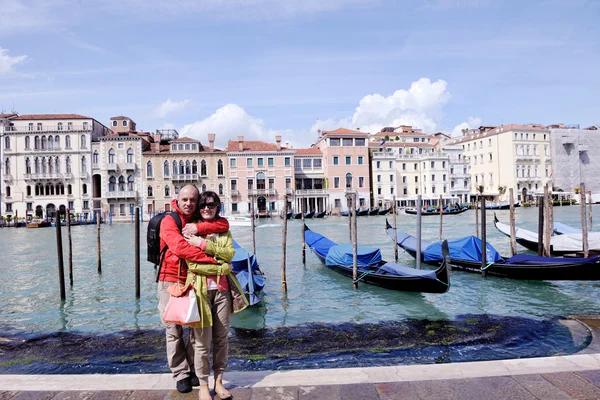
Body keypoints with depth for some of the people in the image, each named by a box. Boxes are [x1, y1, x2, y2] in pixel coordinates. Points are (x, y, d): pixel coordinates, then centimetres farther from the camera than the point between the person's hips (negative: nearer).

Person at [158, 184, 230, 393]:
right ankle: (181, 374, 18)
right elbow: (179, 247, -24)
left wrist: (199, 227, -21)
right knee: (174, 330, 3)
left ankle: (194, 370, 25)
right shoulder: (169, 221, -9)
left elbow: (224, 224, -8)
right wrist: (210, 259, -26)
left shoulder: (199, 219, 7)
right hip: (171, 281, -3)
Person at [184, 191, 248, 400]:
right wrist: (221, 268, -9)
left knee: (221, 337, 9)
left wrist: (204, 244, -13)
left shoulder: (223, 230, 12)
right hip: (201, 289, -3)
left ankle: (219, 381, 24)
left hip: (222, 289, 3)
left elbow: (229, 254, -5)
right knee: (203, 340, 1)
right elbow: (192, 264, -10)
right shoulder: (191, 231, 0)